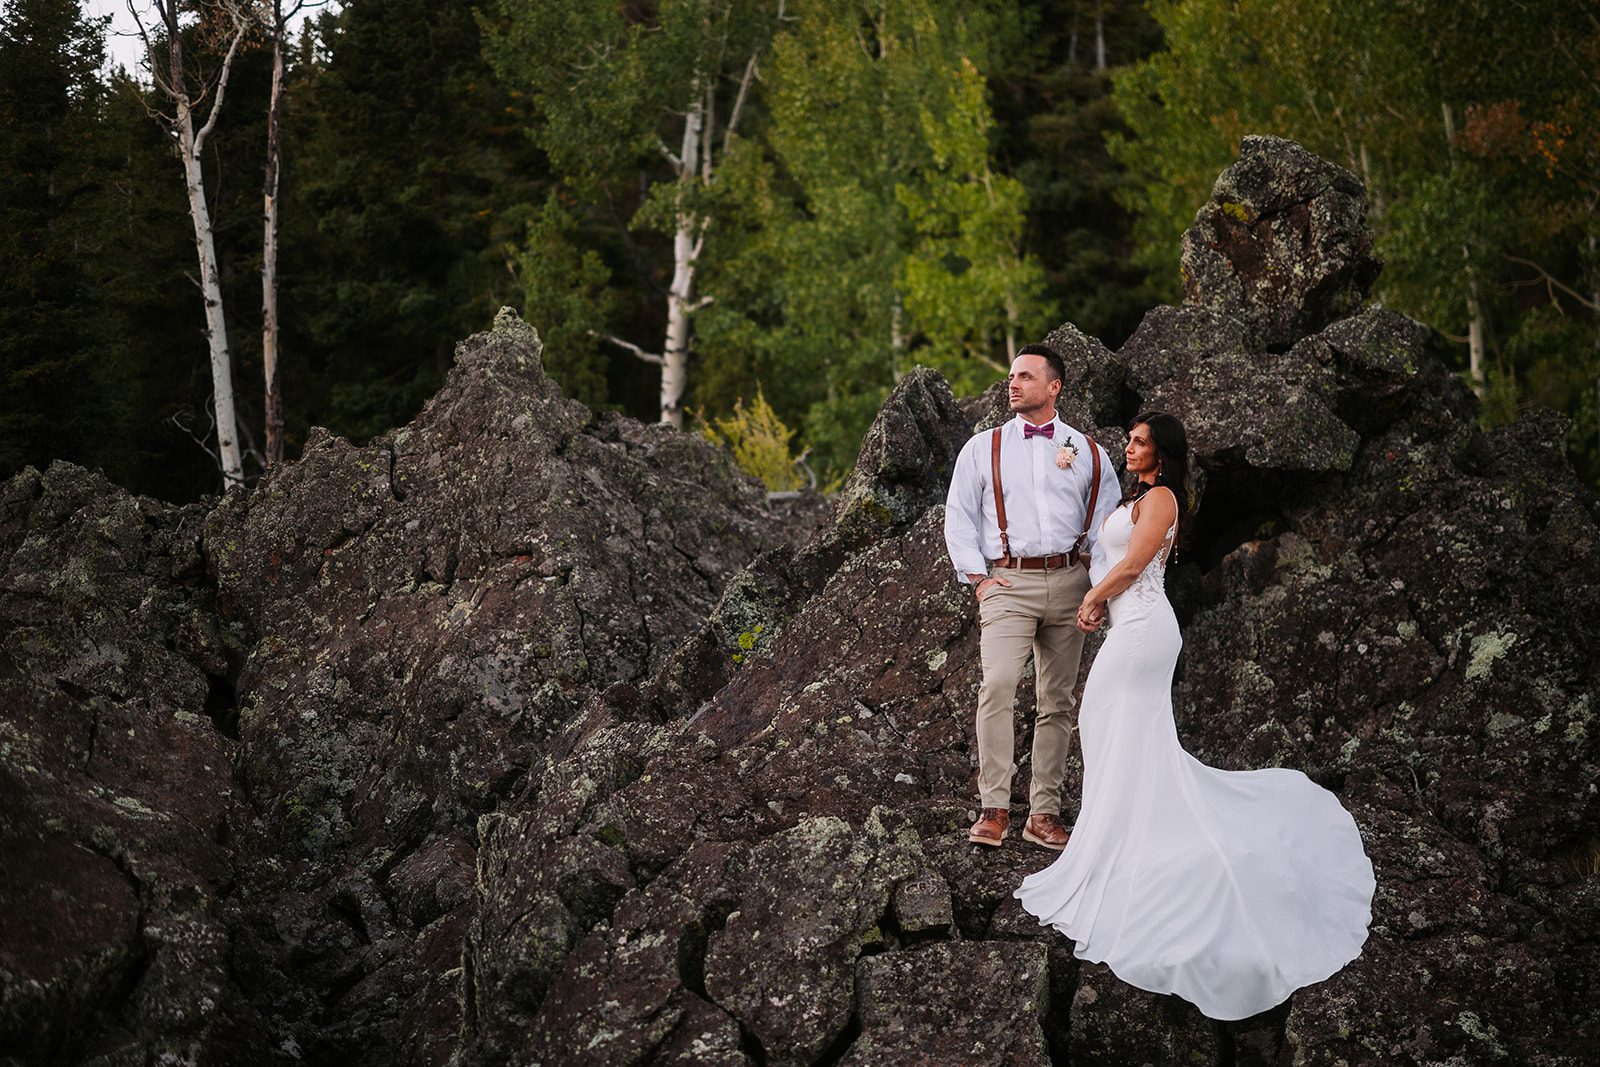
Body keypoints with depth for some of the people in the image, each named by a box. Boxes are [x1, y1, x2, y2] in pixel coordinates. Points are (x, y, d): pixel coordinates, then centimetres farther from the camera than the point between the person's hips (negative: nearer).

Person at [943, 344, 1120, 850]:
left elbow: (1109, 518, 14)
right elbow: (959, 518, 9)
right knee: (997, 686, -20)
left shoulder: (1087, 452, 11)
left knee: (1058, 701, 3)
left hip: (1068, 582, 2)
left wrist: (1090, 565, 0)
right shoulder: (983, 448, 10)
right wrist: (978, 577, 0)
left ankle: (1044, 811, 9)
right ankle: (994, 807, -17)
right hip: (1009, 583, -2)